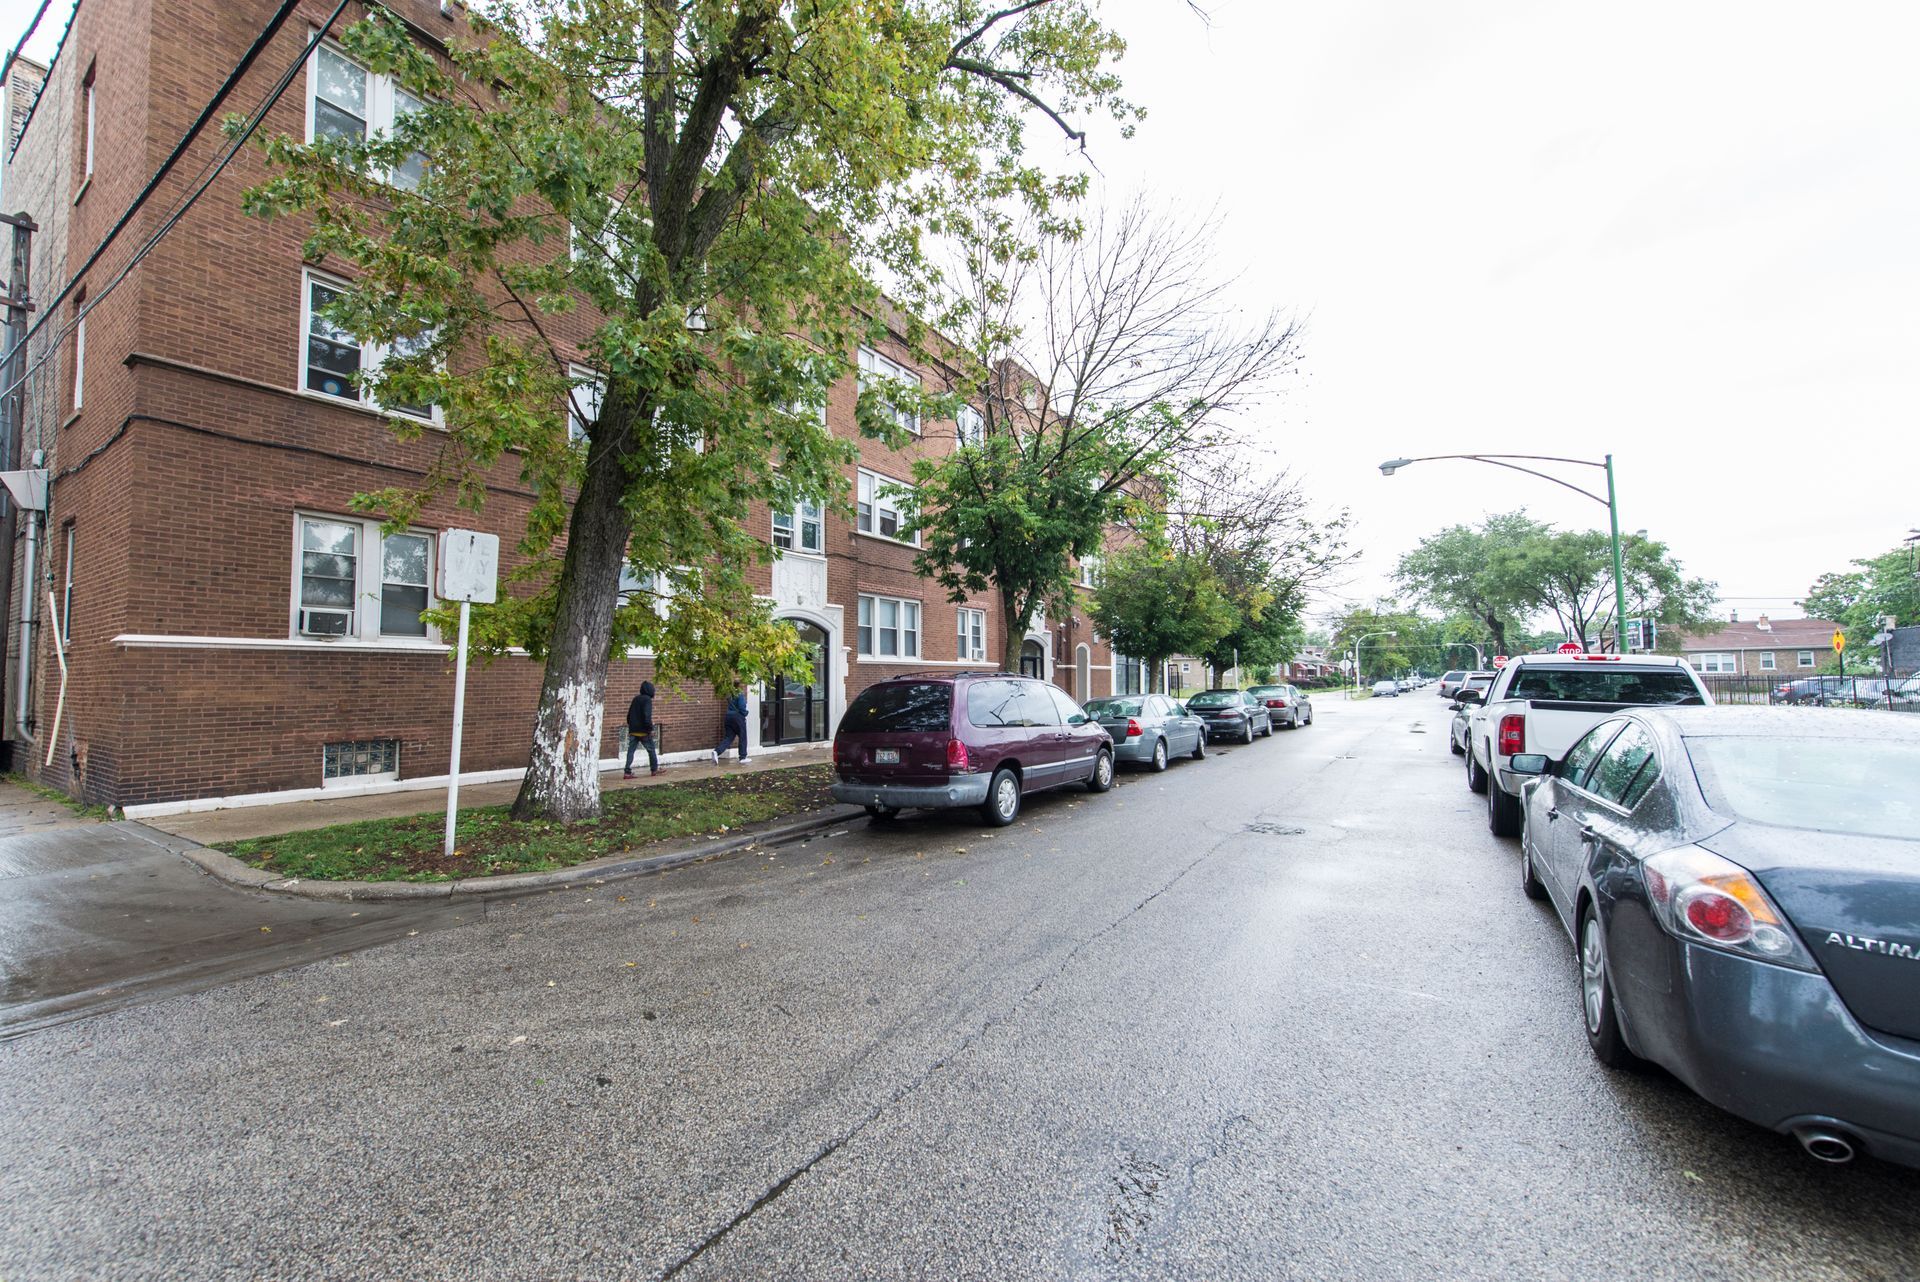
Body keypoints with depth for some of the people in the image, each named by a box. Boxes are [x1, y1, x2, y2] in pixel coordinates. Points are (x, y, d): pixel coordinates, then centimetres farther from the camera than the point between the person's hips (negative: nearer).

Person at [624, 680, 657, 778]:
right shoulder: (647, 699, -10)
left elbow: (629, 715, 18)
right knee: (651, 750, 8)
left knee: (630, 751, 3)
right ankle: (654, 769, 16)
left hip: (633, 731, 7)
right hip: (643, 731, -7)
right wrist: (650, 729, -16)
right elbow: (647, 716, -20)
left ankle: (628, 772, -2)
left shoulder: (635, 699, 13)